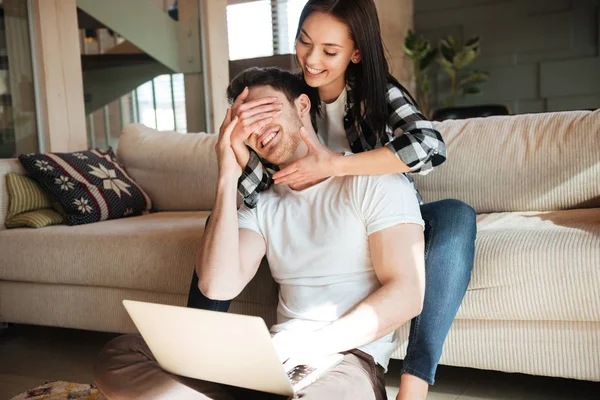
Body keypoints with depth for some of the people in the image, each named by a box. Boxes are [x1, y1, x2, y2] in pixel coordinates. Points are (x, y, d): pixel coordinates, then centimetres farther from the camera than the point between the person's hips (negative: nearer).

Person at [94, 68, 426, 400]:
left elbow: (407, 293, -8)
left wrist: (316, 343, -19)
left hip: (346, 358, -5)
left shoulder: (372, 180, 1)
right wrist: (228, 178, 0)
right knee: (120, 354, -12)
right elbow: (218, 286, -1)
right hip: (276, 359, 5)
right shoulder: (261, 205, 15)